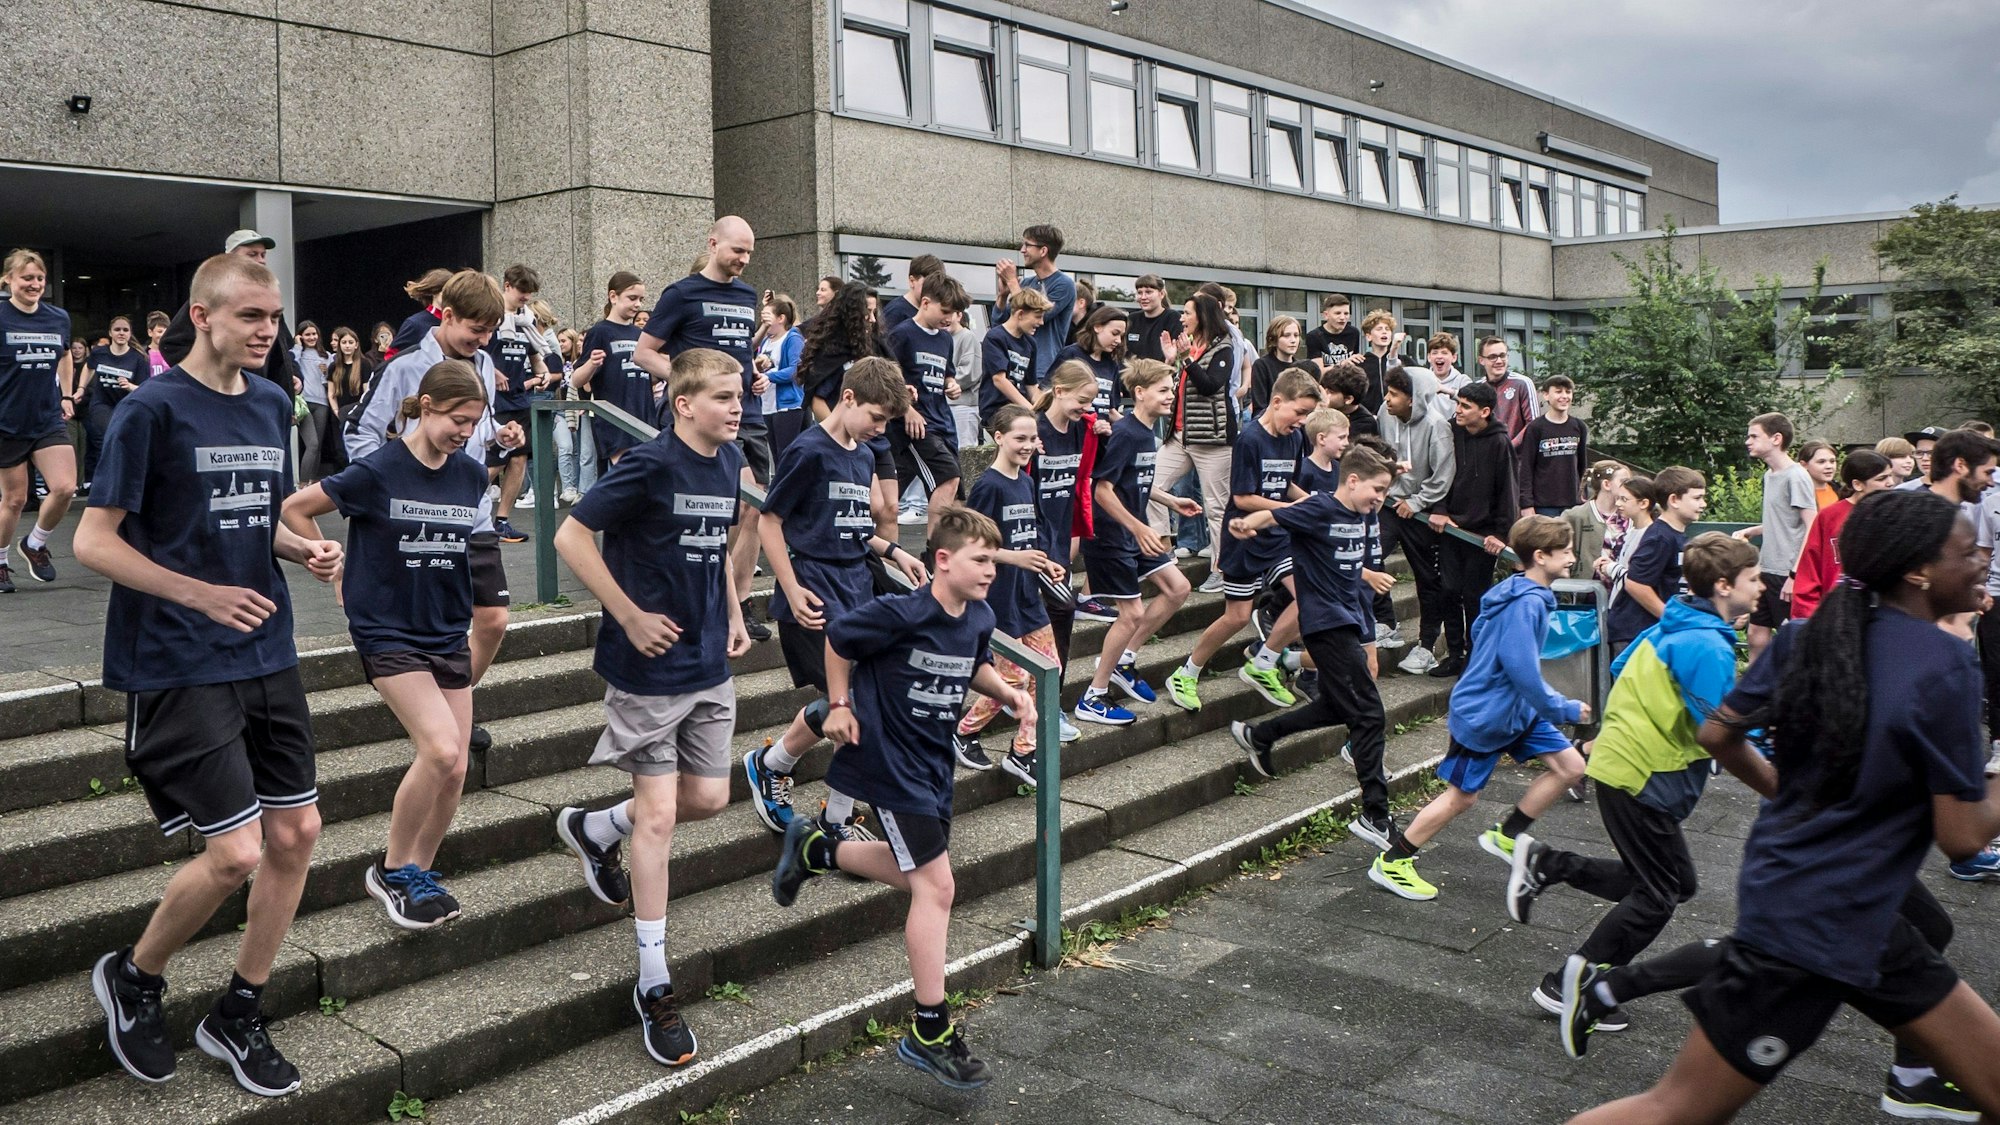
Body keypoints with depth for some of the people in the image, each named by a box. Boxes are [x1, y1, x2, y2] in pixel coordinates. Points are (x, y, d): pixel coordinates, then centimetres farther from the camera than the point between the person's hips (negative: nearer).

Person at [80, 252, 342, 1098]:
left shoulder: (272, 403, 9)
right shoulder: (153, 409, -11)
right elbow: (94, 541, -12)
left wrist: (306, 550, 0)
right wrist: (201, 594, -23)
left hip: (267, 656, 7)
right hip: (181, 669, -7)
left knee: (296, 832, 7)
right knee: (235, 852, -9)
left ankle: (237, 1015, 25)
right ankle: (131, 978, 21)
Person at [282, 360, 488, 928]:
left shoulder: (471, 476, 4)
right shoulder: (378, 472, -12)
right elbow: (294, 509, -2)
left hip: (449, 634, 6)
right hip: (388, 633, -5)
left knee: (456, 769, 1)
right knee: (440, 748, -21)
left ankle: (420, 873, 23)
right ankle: (391, 870, 0)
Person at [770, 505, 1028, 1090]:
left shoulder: (979, 619, -2)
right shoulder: (902, 614, -23)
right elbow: (837, 636, -9)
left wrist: (1011, 694, -1)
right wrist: (841, 705, -6)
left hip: (934, 762, 8)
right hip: (889, 761, -8)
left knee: (920, 876, 22)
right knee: (936, 887, -10)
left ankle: (814, 849, 43)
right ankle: (931, 1034, 0)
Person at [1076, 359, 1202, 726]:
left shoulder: (1149, 434, 8)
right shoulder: (1124, 434, -20)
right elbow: (1102, 490, -24)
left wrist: (1172, 501, 20)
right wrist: (1140, 529, -26)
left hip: (1134, 533, 9)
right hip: (1109, 535, -9)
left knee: (1177, 589, 10)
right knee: (1132, 613, -6)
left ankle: (1123, 661, 20)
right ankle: (1092, 699, 5)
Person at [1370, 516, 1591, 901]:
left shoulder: (1515, 594, 6)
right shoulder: (1526, 604, -24)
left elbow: (1479, 631, 20)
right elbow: (1524, 672, -29)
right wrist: (1565, 710, -18)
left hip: (1515, 709, 10)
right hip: (1484, 716, -10)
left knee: (1570, 766, 8)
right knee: (1461, 797, 0)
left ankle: (1505, 835, 18)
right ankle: (1391, 863, 12)